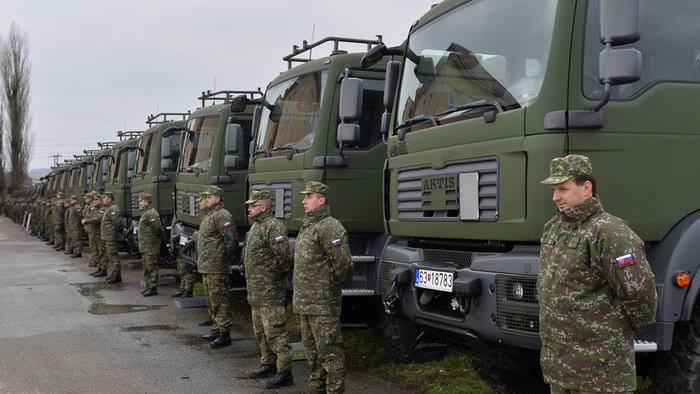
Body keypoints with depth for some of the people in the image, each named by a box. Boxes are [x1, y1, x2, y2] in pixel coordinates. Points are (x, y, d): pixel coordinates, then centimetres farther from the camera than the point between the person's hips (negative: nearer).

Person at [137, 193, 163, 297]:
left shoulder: (152, 213, -17)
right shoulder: (145, 213, 17)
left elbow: (157, 228, -21)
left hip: (151, 246, -11)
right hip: (144, 246, 11)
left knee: (152, 267, -6)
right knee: (146, 268, 16)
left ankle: (153, 288, -2)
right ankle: (148, 286, 24)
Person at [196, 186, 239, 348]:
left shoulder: (222, 215, -15)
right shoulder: (208, 215, 18)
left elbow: (232, 240, -21)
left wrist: (224, 259, -14)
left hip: (216, 269, -11)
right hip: (206, 268, 11)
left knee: (220, 301, -7)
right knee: (211, 301, 18)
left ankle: (224, 334, -2)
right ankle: (216, 329, 28)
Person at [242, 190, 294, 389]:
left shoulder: (273, 227, -18)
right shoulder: (256, 226, 15)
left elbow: (285, 255, -25)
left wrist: (283, 274, -12)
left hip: (270, 292, -10)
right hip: (256, 291, 10)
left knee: (275, 331, -7)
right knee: (260, 331, 19)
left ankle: (284, 372, -1)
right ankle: (268, 364, 33)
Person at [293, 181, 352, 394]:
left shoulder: (330, 227, -15)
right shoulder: (306, 227, 16)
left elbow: (343, 263, -20)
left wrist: (330, 285, -7)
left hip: (322, 304, -10)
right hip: (303, 302, 10)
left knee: (328, 349, -5)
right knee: (311, 348, 19)